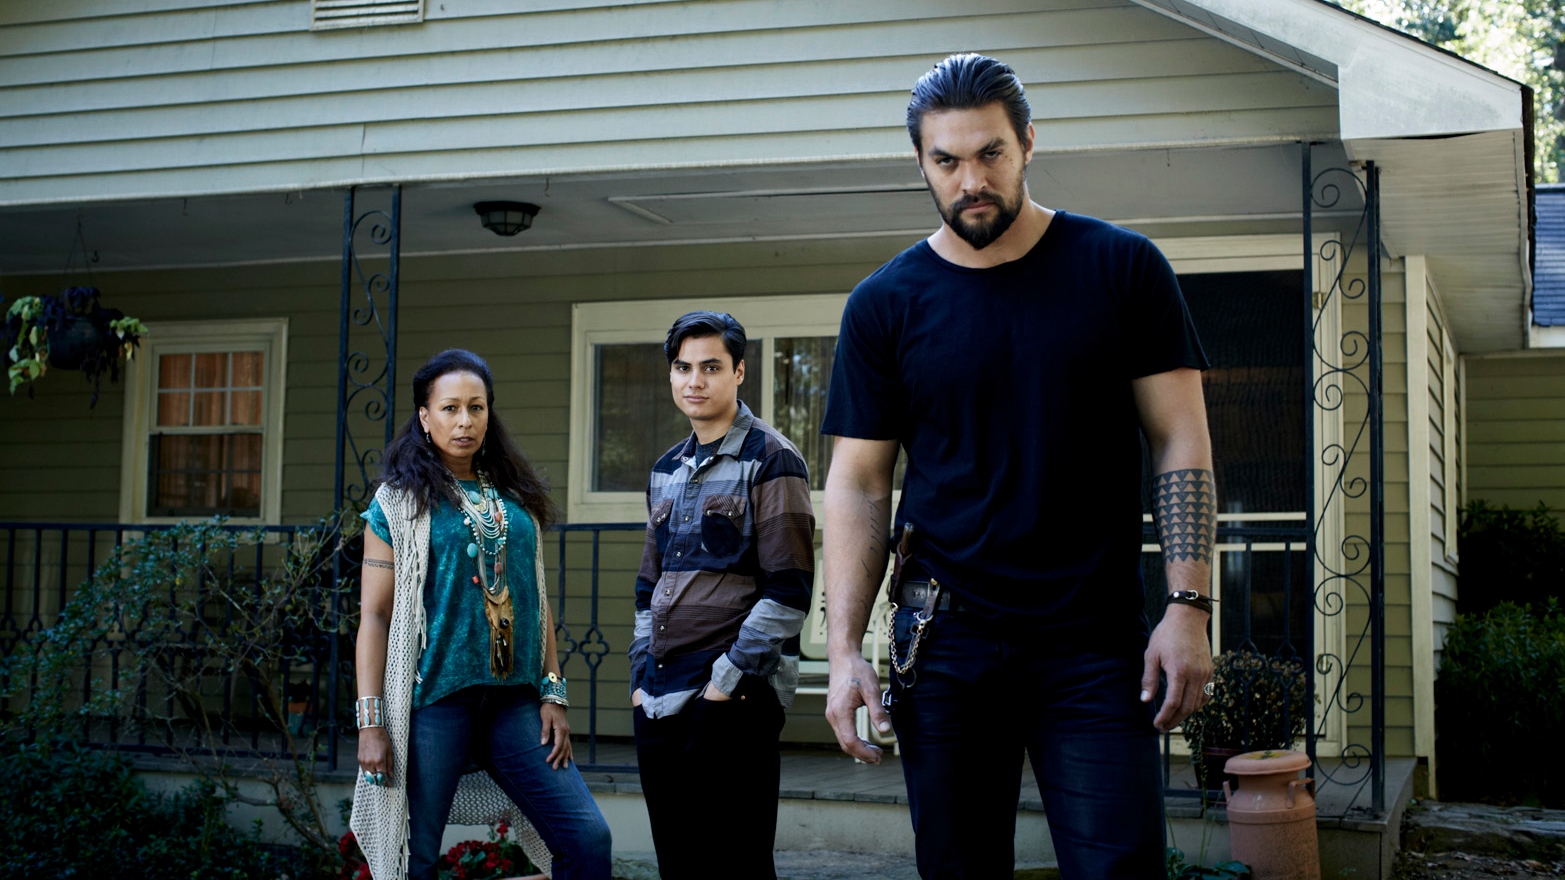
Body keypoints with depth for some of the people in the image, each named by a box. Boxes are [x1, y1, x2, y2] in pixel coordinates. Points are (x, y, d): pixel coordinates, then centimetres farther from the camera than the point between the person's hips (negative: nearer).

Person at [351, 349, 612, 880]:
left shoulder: (516, 498, 13)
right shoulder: (401, 500, 0)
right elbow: (374, 616, -3)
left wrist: (553, 694, 8)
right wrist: (371, 722, -9)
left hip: (513, 702, 4)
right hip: (433, 700, -4)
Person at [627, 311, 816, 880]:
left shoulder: (771, 460, -5)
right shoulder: (666, 471, 16)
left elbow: (788, 590, -11)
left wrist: (726, 682, -14)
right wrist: (641, 678, 12)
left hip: (734, 699, -7)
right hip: (659, 700, 7)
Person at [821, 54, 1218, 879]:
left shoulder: (1122, 269, 2)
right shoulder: (884, 305, 4)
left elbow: (1181, 445, 1)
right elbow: (858, 485, 5)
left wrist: (1188, 605, -8)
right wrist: (844, 650, -4)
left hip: (1096, 643, -1)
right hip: (945, 644, 1)